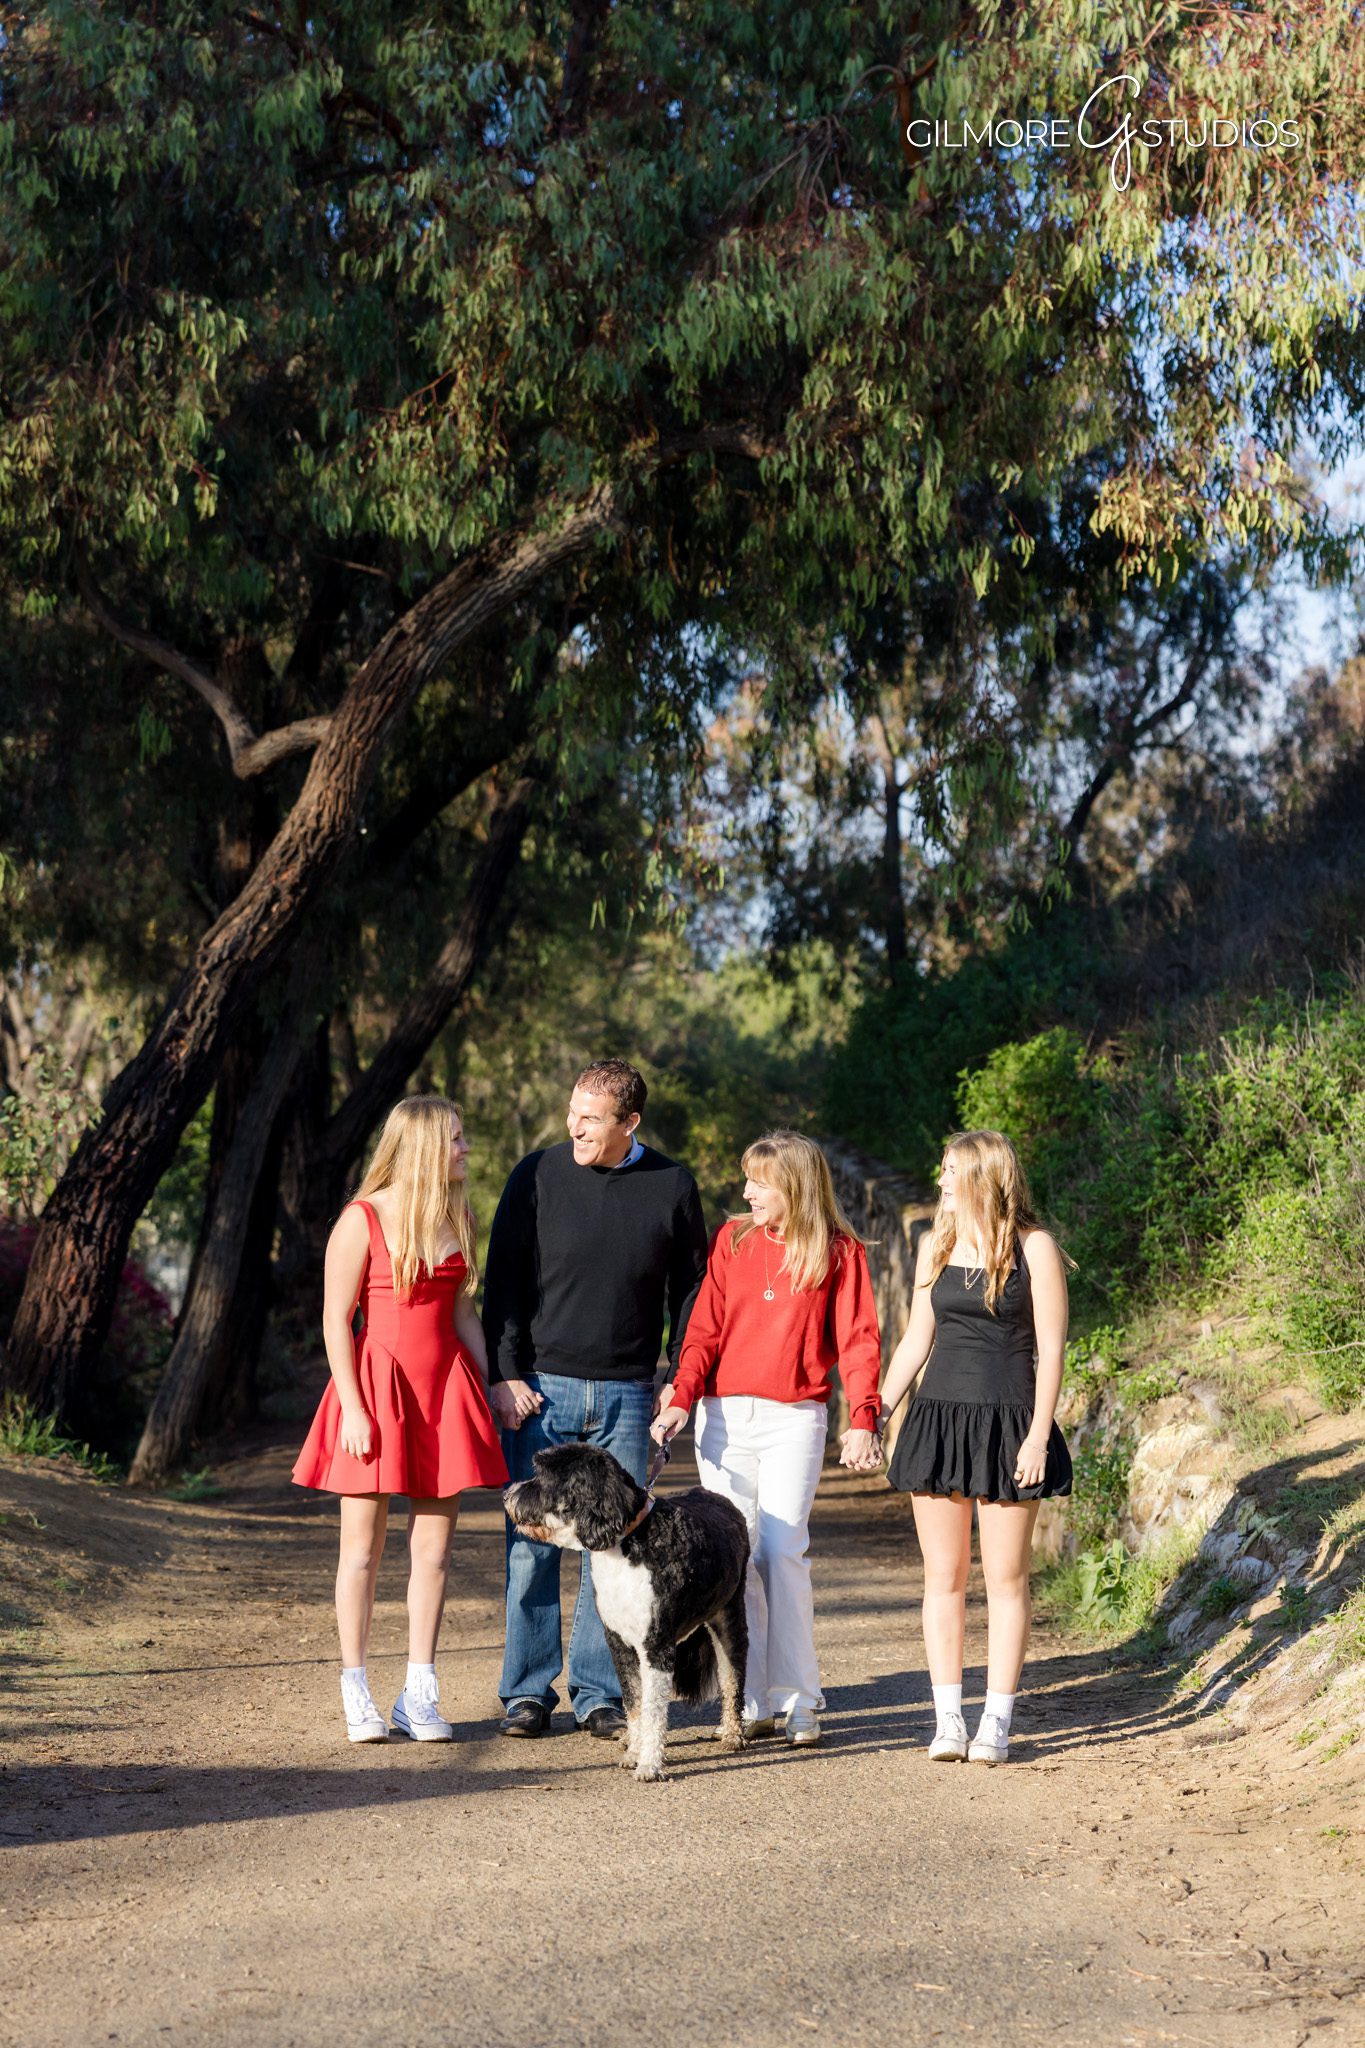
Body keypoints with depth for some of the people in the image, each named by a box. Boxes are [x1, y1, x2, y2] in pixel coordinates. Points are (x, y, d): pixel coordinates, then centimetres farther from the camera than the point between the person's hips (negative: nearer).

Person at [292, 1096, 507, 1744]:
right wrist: (353, 1407, -14)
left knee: (433, 1549, 4)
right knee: (363, 1547, 2)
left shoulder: (457, 1216, 10)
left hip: (444, 1387, 5)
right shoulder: (362, 1219, -7)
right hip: (377, 1384, -5)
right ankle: (356, 1693, 11)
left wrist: (492, 1386, 10)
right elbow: (336, 1319, -8)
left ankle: (419, 1694, 11)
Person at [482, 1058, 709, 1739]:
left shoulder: (672, 1188, 3)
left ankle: (598, 1694, 12)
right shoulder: (537, 1176, 0)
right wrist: (505, 1374, -6)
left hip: (626, 1396, 1)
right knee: (532, 1542, 1)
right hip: (541, 1389, -1)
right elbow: (503, 1281, 1)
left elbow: (688, 1294, 10)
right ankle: (527, 1693, 10)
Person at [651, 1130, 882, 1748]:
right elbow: (705, 1330, 6)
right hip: (724, 1415, 3)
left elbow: (857, 1340, -2)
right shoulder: (732, 1240, 9)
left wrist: (862, 1420, -14)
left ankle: (798, 1700, 1)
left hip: (794, 1419, -3)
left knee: (781, 1550, -9)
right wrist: (681, 1398, -8)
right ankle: (752, 1703, 6)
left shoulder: (839, 1252, 2)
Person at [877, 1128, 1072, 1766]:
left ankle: (997, 1722, 6)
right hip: (938, 1418, 4)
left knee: (1005, 1578, 1)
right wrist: (876, 1412, 9)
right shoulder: (936, 1246, 10)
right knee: (943, 1576, 4)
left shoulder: (1034, 1249, -3)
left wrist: (1038, 1436, -11)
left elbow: (1050, 1349, -4)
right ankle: (947, 1720, 9)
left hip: (1007, 1421, -4)